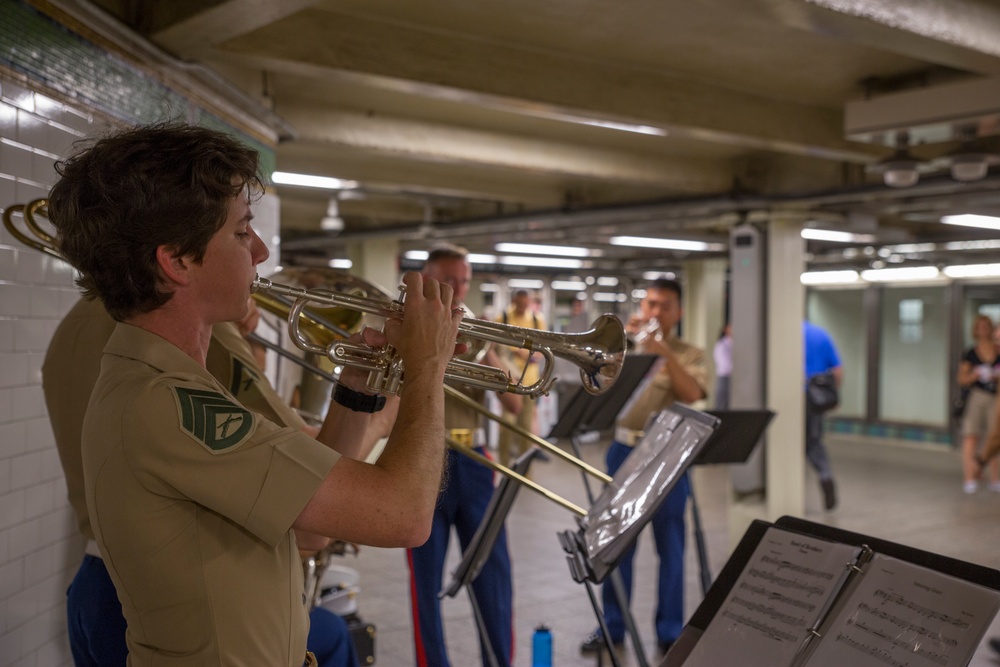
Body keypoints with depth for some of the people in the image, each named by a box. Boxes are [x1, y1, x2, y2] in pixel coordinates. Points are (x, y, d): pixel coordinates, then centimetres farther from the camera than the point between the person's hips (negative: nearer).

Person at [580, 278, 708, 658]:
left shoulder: (690, 355, 4)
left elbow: (692, 394, -14)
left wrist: (664, 351, -21)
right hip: (625, 452, 2)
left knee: (670, 548, 3)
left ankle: (670, 632, 13)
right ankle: (612, 626, 18)